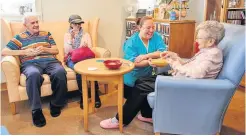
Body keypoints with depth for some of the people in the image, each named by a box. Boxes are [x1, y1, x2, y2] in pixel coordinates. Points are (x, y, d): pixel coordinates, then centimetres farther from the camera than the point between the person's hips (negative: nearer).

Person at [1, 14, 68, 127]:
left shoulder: (46, 34, 26)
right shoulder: (19, 37, 18)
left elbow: (56, 50, 18)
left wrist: (44, 49, -4)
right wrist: (25, 52, -4)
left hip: (50, 61, 2)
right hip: (31, 63, -2)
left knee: (60, 72, -34)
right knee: (33, 75, -40)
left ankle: (56, 104, -13)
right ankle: (36, 110, -28)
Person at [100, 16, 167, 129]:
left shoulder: (156, 37, -4)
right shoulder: (131, 42, -18)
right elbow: (133, 62, -30)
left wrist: (146, 56, -31)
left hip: (145, 77, 5)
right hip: (132, 79, -4)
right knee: (135, 98, -3)